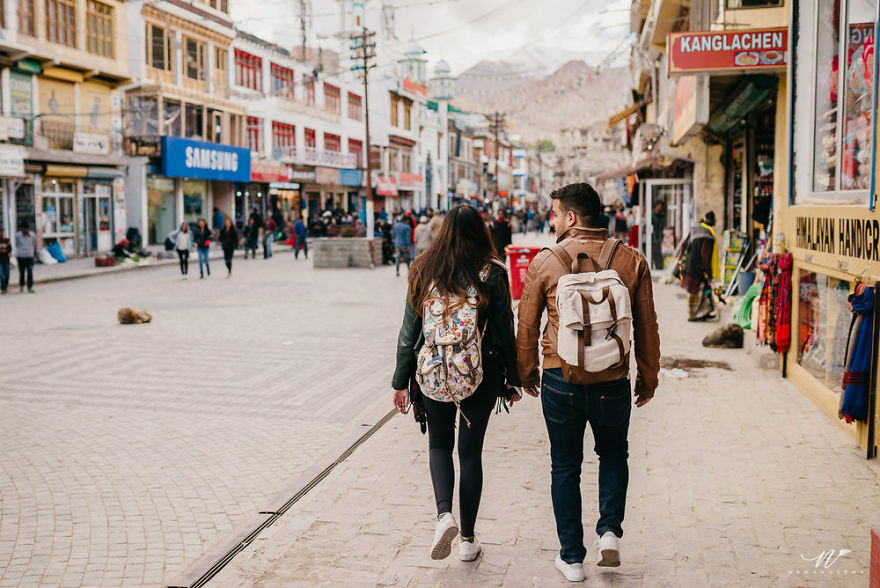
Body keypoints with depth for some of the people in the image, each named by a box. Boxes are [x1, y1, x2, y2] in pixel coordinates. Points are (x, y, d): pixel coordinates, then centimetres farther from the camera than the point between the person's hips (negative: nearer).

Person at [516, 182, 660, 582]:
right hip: (613, 382, 1)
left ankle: (572, 557, 19)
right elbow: (646, 327, 4)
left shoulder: (545, 262, -6)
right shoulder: (632, 261, -3)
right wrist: (648, 377, 17)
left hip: (561, 380, -1)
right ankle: (610, 530, 11)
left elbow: (527, 324, 2)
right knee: (613, 455, 26)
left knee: (565, 467, 13)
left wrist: (526, 371, 17)